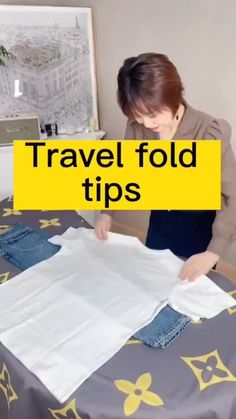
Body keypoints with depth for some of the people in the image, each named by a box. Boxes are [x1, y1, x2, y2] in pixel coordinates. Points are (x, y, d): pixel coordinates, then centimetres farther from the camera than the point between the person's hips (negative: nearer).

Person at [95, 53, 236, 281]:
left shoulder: (210, 133, -29)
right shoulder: (137, 127, -14)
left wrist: (213, 252, -35)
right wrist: (107, 212, -8)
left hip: (200, 223, -4)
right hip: (160, 218, 5)